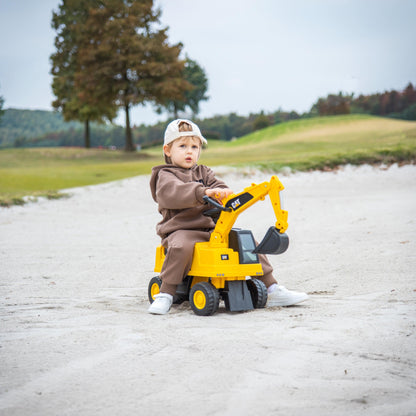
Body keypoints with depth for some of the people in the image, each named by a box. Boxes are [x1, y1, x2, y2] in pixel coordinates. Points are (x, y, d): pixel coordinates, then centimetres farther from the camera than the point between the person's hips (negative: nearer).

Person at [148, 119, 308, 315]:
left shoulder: (203, 173, 24)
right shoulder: (165, 176, 2)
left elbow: (218, 187, 7)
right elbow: (176, 192, -21)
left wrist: (222, 193, -20)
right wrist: (205, 192, -38)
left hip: (211, 228, 6)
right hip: (181, 229, -6)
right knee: (181, 247, -39)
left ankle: (272, 290, 1)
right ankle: (165, 295, -28)